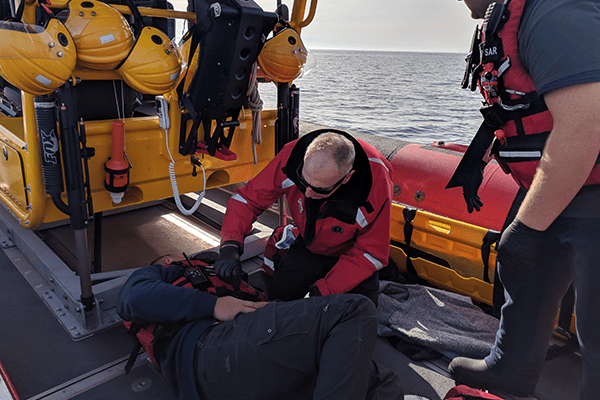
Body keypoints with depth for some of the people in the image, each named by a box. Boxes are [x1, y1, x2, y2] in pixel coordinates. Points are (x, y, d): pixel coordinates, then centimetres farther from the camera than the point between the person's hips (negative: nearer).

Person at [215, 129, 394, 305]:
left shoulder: (376, 184, -36)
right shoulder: (291, 157, -30)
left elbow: (370, 253, -26)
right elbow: (248, 198, -18)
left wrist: (323, 291, -31)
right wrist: (230, 246, -33)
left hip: (351, 251, -2)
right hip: (308, 246, 3)